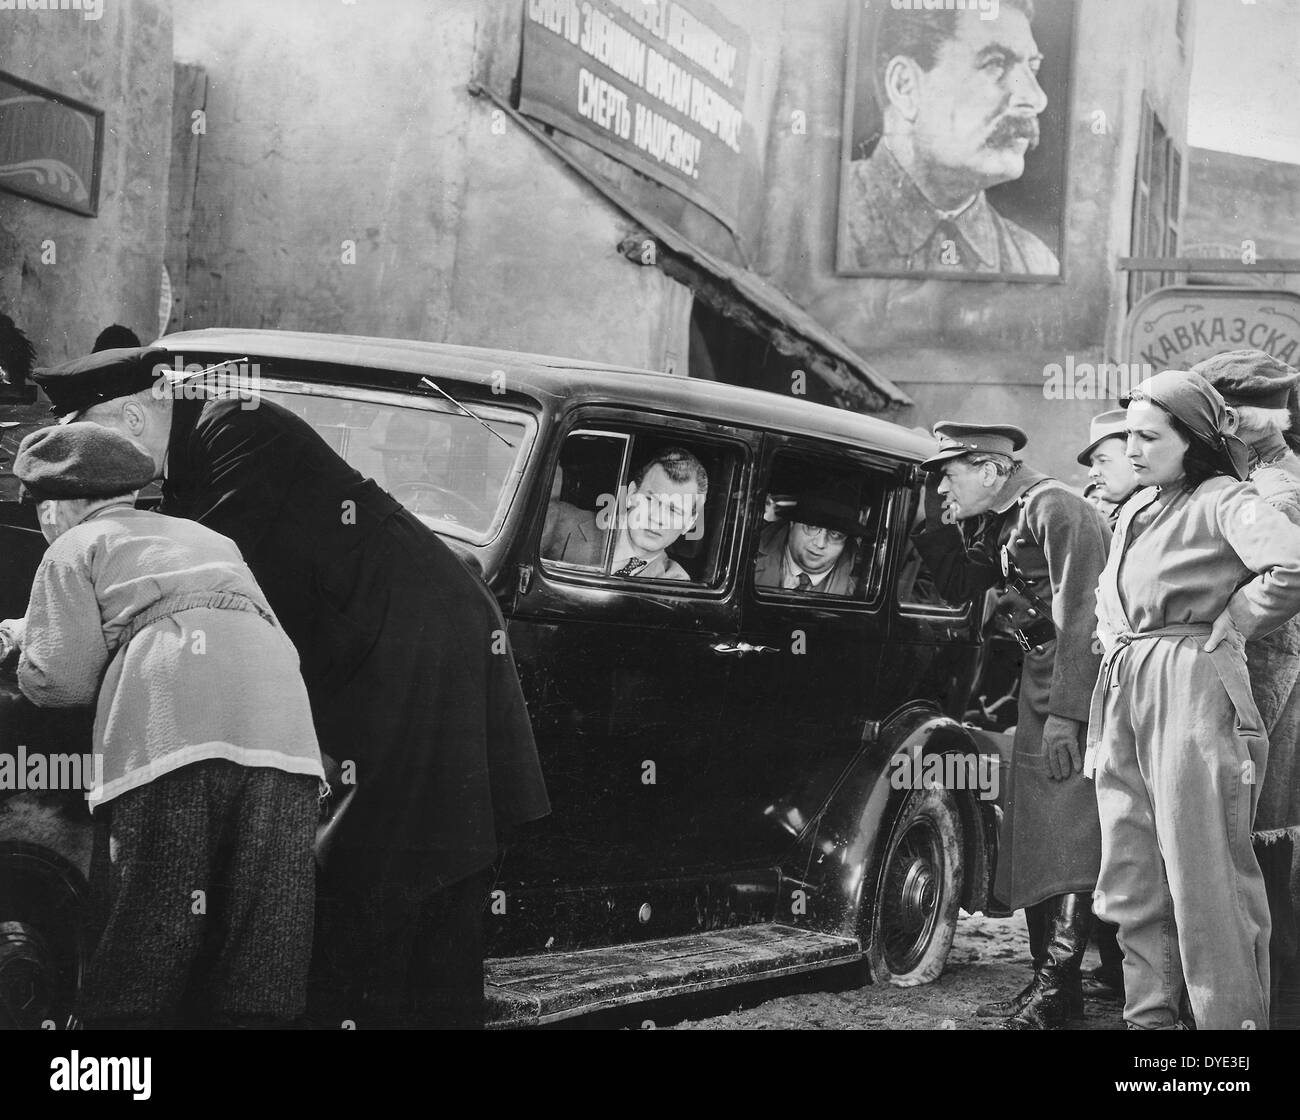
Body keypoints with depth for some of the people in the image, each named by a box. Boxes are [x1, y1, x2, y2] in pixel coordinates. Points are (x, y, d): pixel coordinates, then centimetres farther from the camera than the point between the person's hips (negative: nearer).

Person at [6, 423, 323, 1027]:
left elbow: (60, 679, 4)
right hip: (279, 718, 5)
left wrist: (24, 652, 26)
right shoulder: (211, 539, 36)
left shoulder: (75, 548, 18)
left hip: (168, 727, -5)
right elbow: (283, 646, 27)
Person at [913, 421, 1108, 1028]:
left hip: (1078, 689, -10)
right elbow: (957, 585, 23)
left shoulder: (1056, 510, -14)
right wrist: (935, 521, 10)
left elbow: (1078, 616, -20)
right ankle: (1047, 980, 17)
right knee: (1030, 838, 10)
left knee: (1067, 838, -10)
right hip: (1037, 686, 10)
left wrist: (1066, 714, -23)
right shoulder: (1001, 522, 14)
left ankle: (1059, 988, -9)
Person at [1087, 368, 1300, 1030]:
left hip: (1192, 686, -8)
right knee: (1132, 873, 9)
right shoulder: (1135, 512, 19)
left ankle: (1232, 1020, -3)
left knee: (1205, 875, -7)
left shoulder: (1223, 500, -5)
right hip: (1123, 695, 8)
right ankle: (1151, 1015, 16)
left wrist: (1229, 624, -10)